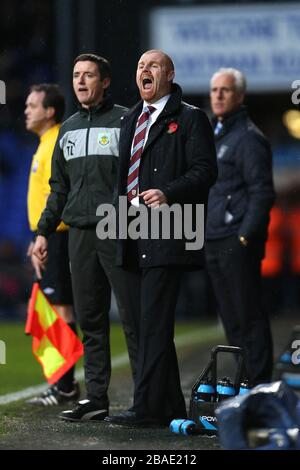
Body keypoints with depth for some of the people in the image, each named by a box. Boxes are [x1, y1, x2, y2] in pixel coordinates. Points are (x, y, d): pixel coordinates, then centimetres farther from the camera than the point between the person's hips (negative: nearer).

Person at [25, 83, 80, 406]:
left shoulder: (56, 146, -13)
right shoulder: (47, 144, 18)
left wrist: (42, 236, -22)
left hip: (56, 236, -10)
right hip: (52, 237, 10)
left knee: (61, 308, -8)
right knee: (56, 308, 12)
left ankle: (65, 386, -6)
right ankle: (63, 384, 17)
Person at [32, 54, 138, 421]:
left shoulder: (124, 121, -1)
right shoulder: (69, 129, 18)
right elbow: (59, 188, 23)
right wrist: (43, 232, 17)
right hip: (80, 234, 6)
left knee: (132, 316, -5)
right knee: (90, 319, 6)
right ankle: (96, 397, 10)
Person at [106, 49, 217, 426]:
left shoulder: (189, 118, -1)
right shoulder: (131, 119, 21)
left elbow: (205, 170, -9)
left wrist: (168, 194, -20)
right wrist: (120, 208, 12)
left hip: (167, 235, -8)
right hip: (135, 236, 8)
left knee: (155, 323, -12)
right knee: (145, 323, 9)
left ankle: (147, 407, -13)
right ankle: (170, 406, 16)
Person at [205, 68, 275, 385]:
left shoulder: (248, 137, -9)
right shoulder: (214, 135, 18)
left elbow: (262, 192, -14)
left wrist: (246, 235, -19)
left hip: (238, 242, -9)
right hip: (214, 241, 9)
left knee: (248, 315, -6)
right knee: (230, 316, 12)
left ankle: (259, 385, -3)